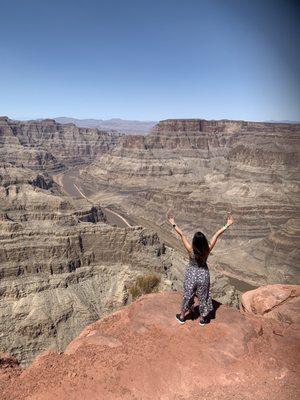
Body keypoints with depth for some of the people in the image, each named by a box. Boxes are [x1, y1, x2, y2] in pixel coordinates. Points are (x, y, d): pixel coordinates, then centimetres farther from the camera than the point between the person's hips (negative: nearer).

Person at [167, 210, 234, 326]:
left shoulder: (191, 250, -29)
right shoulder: (207, 250, -26)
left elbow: (182, 235, -25)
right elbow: (216, 235, -20)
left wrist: (173, 223, -19)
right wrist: (227, 225, -13)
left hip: (191, 275, -1)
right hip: (203, 276, 1)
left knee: (187, 296, 20)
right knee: (203, 297, 22)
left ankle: (182, 316, 40)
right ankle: (202, 318, 42)